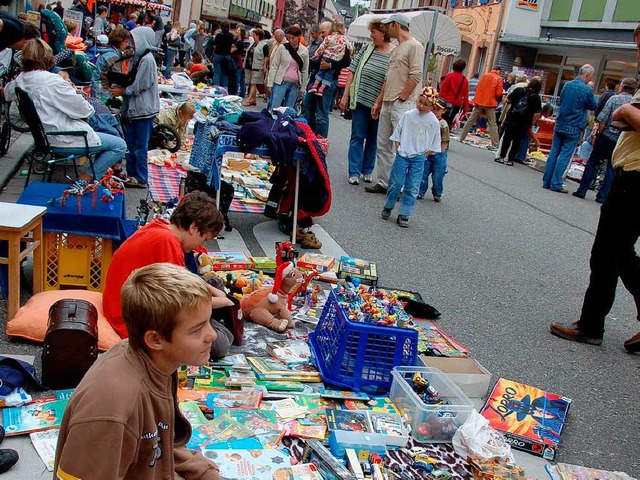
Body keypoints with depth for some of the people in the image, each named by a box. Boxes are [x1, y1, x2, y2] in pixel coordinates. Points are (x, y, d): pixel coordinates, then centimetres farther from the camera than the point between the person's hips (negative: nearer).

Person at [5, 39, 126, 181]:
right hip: (63, 140, -9)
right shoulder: (52, 81, -22)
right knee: (119, 145, -6)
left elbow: (8, 93, 28)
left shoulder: (20, 80, 2)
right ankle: (86, 179, -10)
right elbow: (84, 110, -18)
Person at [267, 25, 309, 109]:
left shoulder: (304, 51, 5)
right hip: (280, 83, -2)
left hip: (295, 85, 2)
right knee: (274, 108, -9)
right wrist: (270, 83, -4)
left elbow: (305, 71, 11)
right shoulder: (282, 47, 0)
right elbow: (274, 66, 1)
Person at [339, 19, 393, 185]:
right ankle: (354, 173, 8)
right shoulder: (367, 49, 3)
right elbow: (352, 72, 6)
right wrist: (345, 95, 2)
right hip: (360, 101, 2)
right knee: (357, 137, 3)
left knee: (373, 139, 12)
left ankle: (367, 171, 25)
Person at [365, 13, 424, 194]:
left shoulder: (414, 46, -7)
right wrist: (378, 102, 19)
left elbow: (416, 76, -16)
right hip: (387, 104, 10)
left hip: (403, 105, -10)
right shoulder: (396, 49, 21)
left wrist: (401, 98, -14)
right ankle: (382, 183, 19)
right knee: (383, 146, 11)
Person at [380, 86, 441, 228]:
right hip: (402, 155, 0)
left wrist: (423, 155, 1)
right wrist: (398, 149, 0)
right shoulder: (408, 115, -2)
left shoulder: (434, 121, -2)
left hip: (418, 158, 0)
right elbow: (397, 133, 6)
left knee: (412, 188, 0)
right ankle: (388, 207, 24)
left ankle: (404, 215, 7)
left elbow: (433, 144, 6)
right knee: (396, 183, 3)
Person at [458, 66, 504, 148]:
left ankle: (462, 137, 14)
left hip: (479, 101, 3)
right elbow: (499, 93, -7)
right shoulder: (499, 79, -3)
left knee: (471, 120, 11)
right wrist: (493, 97, 12)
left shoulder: (484, 75, 6)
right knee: (492, 123, 1)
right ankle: (495, 143, -3)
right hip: (490, 103, -3)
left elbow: (477, 88, 7)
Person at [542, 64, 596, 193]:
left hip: (560, 123, 6)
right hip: (574, 127, -6)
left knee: (554, 153, 8)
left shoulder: (567, 85, 6)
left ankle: (546, 181, 10)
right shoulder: (587, 89, -13)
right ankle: (556, 184, -2)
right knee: (565, 156, -2)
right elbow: (593, 107, 2)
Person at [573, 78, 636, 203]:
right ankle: (602, 196, 10)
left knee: (592, 163, 10)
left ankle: (582, 191, 10)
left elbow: (602, 120, -11)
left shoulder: (614, 99, -6)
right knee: (612, 169, 10)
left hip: (607, 136, -2)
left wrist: (597, 134, -1)